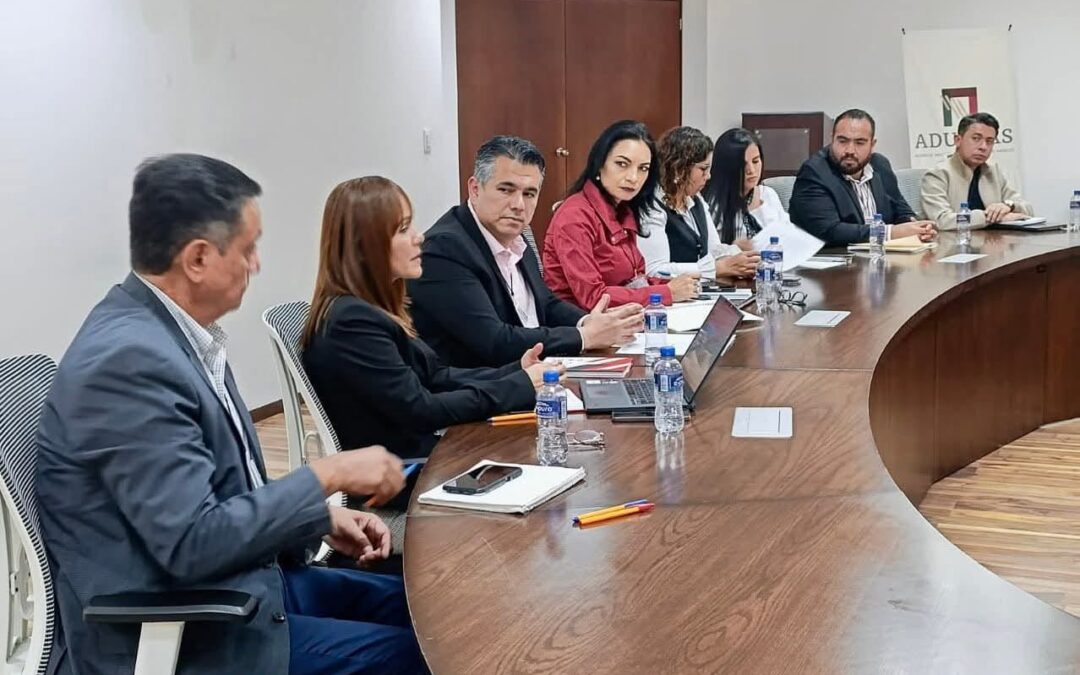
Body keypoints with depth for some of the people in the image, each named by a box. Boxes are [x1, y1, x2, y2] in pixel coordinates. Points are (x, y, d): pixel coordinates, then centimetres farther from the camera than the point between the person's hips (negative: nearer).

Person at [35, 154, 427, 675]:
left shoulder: (168, 329, 5)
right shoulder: (128, 358, -25)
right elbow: (193, 541, -27)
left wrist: (322, 516, 2)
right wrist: (328, 475, -19)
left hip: (225, 584, 9)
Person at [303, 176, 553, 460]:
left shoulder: (372, 307, 10)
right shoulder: (352, 322, -20)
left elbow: (436, 377, 10)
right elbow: (421, 411, -21)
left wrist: (516, 371, -2)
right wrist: (521, 385, -16)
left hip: (418, 452, 9)